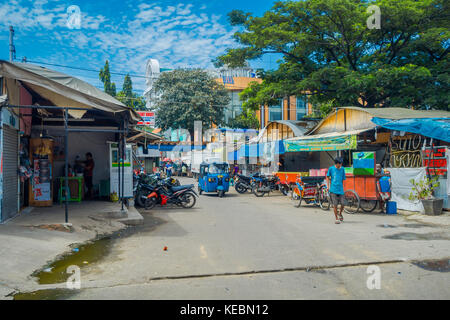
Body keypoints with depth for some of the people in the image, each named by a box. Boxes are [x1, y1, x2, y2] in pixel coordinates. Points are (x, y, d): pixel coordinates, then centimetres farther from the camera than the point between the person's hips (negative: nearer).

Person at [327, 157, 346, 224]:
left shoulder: (342, 169, 5)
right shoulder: (331, 168, 0)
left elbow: (343, 179, 12)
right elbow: (327, 177, 11)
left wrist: (343, 188, 9)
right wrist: (328, 186, 4)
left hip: (340, 190, 2)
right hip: (333, 190, -2)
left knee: (343, 204, 0)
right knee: (335, 205, -3)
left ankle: (340, 214, 29)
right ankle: (337, 219, 11)